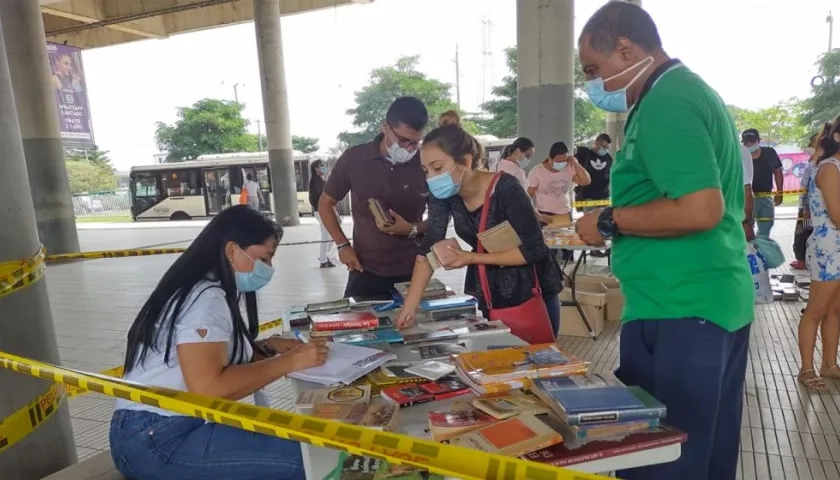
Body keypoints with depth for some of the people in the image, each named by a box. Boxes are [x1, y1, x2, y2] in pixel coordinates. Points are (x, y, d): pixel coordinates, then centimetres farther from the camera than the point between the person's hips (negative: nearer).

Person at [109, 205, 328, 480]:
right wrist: (289, 361, -22)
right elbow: (208, 387, -28)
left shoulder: (210, 291, 12)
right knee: (299, 457, -20)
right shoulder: (205, 297, -18)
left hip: (172, 428, 10)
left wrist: (268, 347, -1)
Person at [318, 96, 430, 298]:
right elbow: (326, 203, 8)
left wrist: (413, 229, -15)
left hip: (413, 272, 0)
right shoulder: (354, 158, -5)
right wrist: (342, 245, -3)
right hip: (365, 272, 0)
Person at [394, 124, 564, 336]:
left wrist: (472, 258, -26)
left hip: (530, 291, -4)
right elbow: (429, 249, -14)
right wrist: (409, 307, -22)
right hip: (485, 291, 5)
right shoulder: (443, 194, -12)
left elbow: (534, 249, -26)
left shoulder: (506, 188, -26)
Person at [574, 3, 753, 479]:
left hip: (679, 312, -10)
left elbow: (701, 210, -26)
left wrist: (610, 221, -15)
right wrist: (624, 216, 17)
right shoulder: (693, 90, 16)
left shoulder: (665, 103, -16)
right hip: (720, 301, 11)